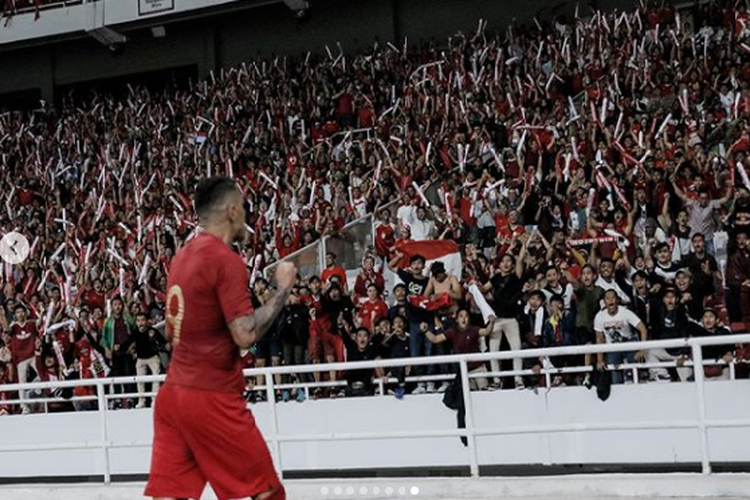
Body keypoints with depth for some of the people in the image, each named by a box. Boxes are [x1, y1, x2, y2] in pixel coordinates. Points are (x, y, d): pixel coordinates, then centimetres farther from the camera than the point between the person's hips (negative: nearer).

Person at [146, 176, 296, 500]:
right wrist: (283, 289, -10)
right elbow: (245, 336, -19)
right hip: (212, 399, -8)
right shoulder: (226, 259, -12)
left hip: (173, 393, 8)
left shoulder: (182, 257, 14)